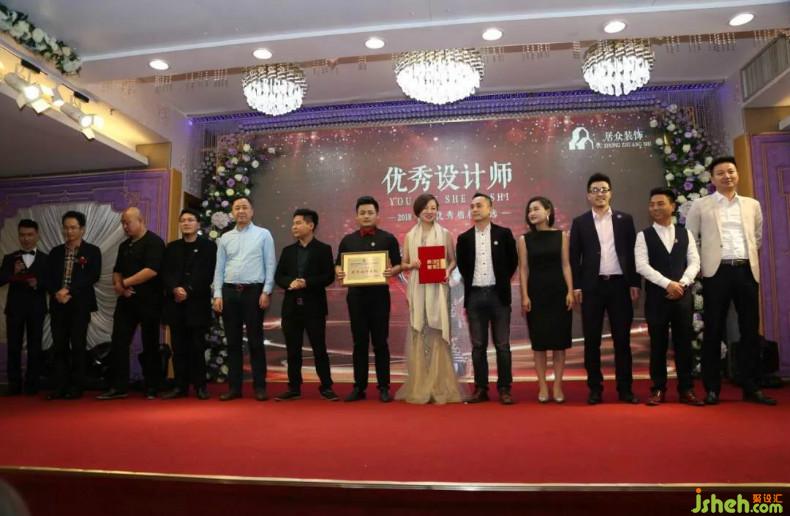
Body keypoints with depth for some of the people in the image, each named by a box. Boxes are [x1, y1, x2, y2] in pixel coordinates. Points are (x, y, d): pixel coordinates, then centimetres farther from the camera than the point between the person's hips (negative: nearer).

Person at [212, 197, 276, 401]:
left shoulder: (263, 234, 3)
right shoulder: (225, 238, 12)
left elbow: (270, 265, -2)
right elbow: (219, 269, 11)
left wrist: (266, 292, -9)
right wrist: (217, 295, 2)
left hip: (253, 291, -3)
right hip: (229, 291, 3)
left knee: (255, 341, 0)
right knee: (233, 342, 7)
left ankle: (260, 386, 8)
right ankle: (234, 387, 15)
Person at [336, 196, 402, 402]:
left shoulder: (388, 238, 3)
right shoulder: (348, 240, 10)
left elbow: (398, 265, 2)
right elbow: (338, 264, 14)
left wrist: (391, 271, -20)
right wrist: (339, 272, -8)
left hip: (379, 294, -2)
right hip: (355, 295, 2)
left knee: (380, 342, 3)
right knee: (359, 342, 7)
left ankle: (384, 387, 12)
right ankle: (359, 387, 15)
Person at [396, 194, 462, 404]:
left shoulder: (445, 234, 6)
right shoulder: (410, 236, 9)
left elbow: (453, 260, 8)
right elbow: (403, 264, 11)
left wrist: (448, 271, -12)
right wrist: (412, 265, -10)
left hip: (438, 290, -1)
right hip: (417, 290, 1)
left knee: (438, 335, -2)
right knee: (419, 336, 1)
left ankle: (440, 387, 7)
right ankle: (419, 388, 10)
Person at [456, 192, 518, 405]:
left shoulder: (503, 234, 2)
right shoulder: (464, 238, 7)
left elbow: (513, 261, 8)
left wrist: (502, 282, 9)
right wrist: (468, 295, 12)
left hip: (498, 295, -2)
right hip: (474, 296, 2)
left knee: (502, 345, 3)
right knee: (478, 346, 6)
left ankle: (504, 389, 11)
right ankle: (481, 389, 14)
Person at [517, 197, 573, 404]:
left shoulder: (561, 236, 4)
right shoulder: (525, 239, 3)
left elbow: (565, 265, 1)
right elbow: (523, 269, 1)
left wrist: (570, 292, -6)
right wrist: (524, 296, -6)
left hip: (558, 293, 0)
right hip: (536, 294, 0)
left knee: (559, 341, 4)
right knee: (539, 342, 4)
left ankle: (557, 386, 14)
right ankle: (542, 387, 13)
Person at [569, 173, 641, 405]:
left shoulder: (624, 219, 9)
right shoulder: (580, 222, 6)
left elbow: (632, 253, 6)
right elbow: (574, 257, 3)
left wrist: (635, 283, 0)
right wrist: (576, 286, -5)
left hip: (619, 284, 1)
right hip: (592, 286, -1)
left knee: (622, 339, 5)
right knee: (592, 340, 3)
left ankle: (625, 389, 14)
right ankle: (595, 389, 12)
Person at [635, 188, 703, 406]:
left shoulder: (685, 234, 12)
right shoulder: (644, 235, 3)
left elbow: (694, 262, 4)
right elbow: (642, 266, -8)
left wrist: (681, 284, -12)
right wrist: (668, 284, -16)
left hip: (683, 295, 2)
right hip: (656, 296, -2)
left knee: (684, 344, 5)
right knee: (658, 345, 3)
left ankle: (686, 390, 14)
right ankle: (658, 389, 10)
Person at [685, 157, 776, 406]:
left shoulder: (752, 205, 13)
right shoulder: (700, 205, 4)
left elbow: (758, 236, 23)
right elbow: (690, 238, 5)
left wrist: (749, 257, 16)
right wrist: (701, 264, 1)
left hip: (747, 271, 3)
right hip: (717, 272, -3)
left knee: (750, 330, 5)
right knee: (713, 331, 0)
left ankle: (751, 387, 15)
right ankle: (712, 388, 6)